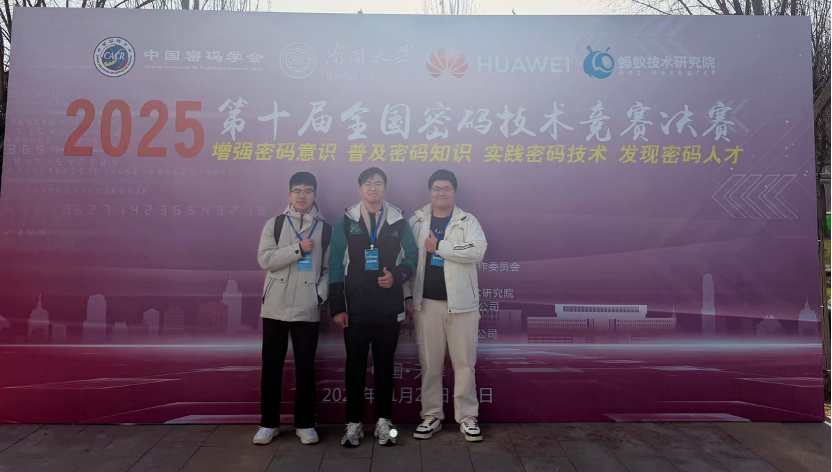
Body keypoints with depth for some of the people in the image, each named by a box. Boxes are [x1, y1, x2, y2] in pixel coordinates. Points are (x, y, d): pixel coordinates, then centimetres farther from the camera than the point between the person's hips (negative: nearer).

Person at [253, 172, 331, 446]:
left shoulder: (325, 230, 5)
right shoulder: (275, 224, 4)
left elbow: (329, 268, 5)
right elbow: (265, 259, -8)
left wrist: (321, 293, -10)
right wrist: (298, 248, -15)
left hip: (308, 309, 0)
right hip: (275, 306, 0)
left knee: (305, 368, 7)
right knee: (271, 366, 8)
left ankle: (304, 424, 20)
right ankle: (269, 423, 22)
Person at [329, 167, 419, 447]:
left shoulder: (399, 222, 4)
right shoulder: (346, 222, 2)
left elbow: (411, 258, 5)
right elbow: (336, 265, 0)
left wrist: (397, 277, -16)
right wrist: (337, 307, -5)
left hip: (388, 309, 1)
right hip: (355, 309, 0)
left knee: (385, 364, 9)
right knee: (355, 365, 7)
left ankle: (383, 421, 21)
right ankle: (354, 423, 19)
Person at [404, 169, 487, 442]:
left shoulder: (468, 221, 3)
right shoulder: (417, 222, 8)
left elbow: (477, 250, -15)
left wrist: (438, 246, -14)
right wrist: (407, 295, -1)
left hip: (462, 303, -1)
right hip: (426, 303, 1)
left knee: (464, 362, 4)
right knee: (429, 363, 8)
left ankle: (467, 416, 17)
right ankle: (431, 416, 21)